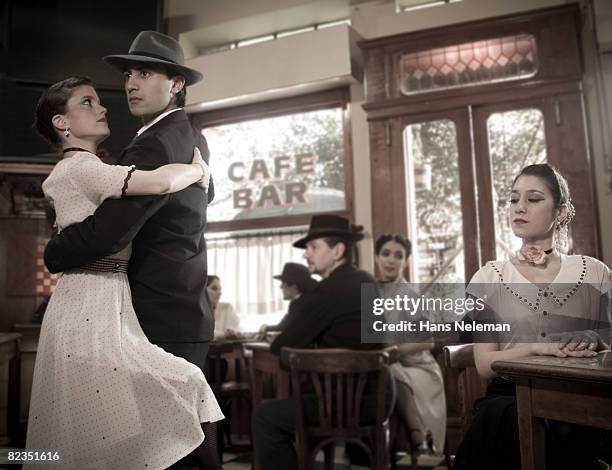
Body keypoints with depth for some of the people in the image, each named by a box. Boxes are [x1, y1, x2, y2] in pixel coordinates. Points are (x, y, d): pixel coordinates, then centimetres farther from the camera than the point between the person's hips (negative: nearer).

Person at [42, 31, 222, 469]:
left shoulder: (155, 145, -19)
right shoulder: (192, 138, 11)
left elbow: (104, 233, -26)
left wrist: (53, 255, -6)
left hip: (163, 319, -10)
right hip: (187, 310, 10)